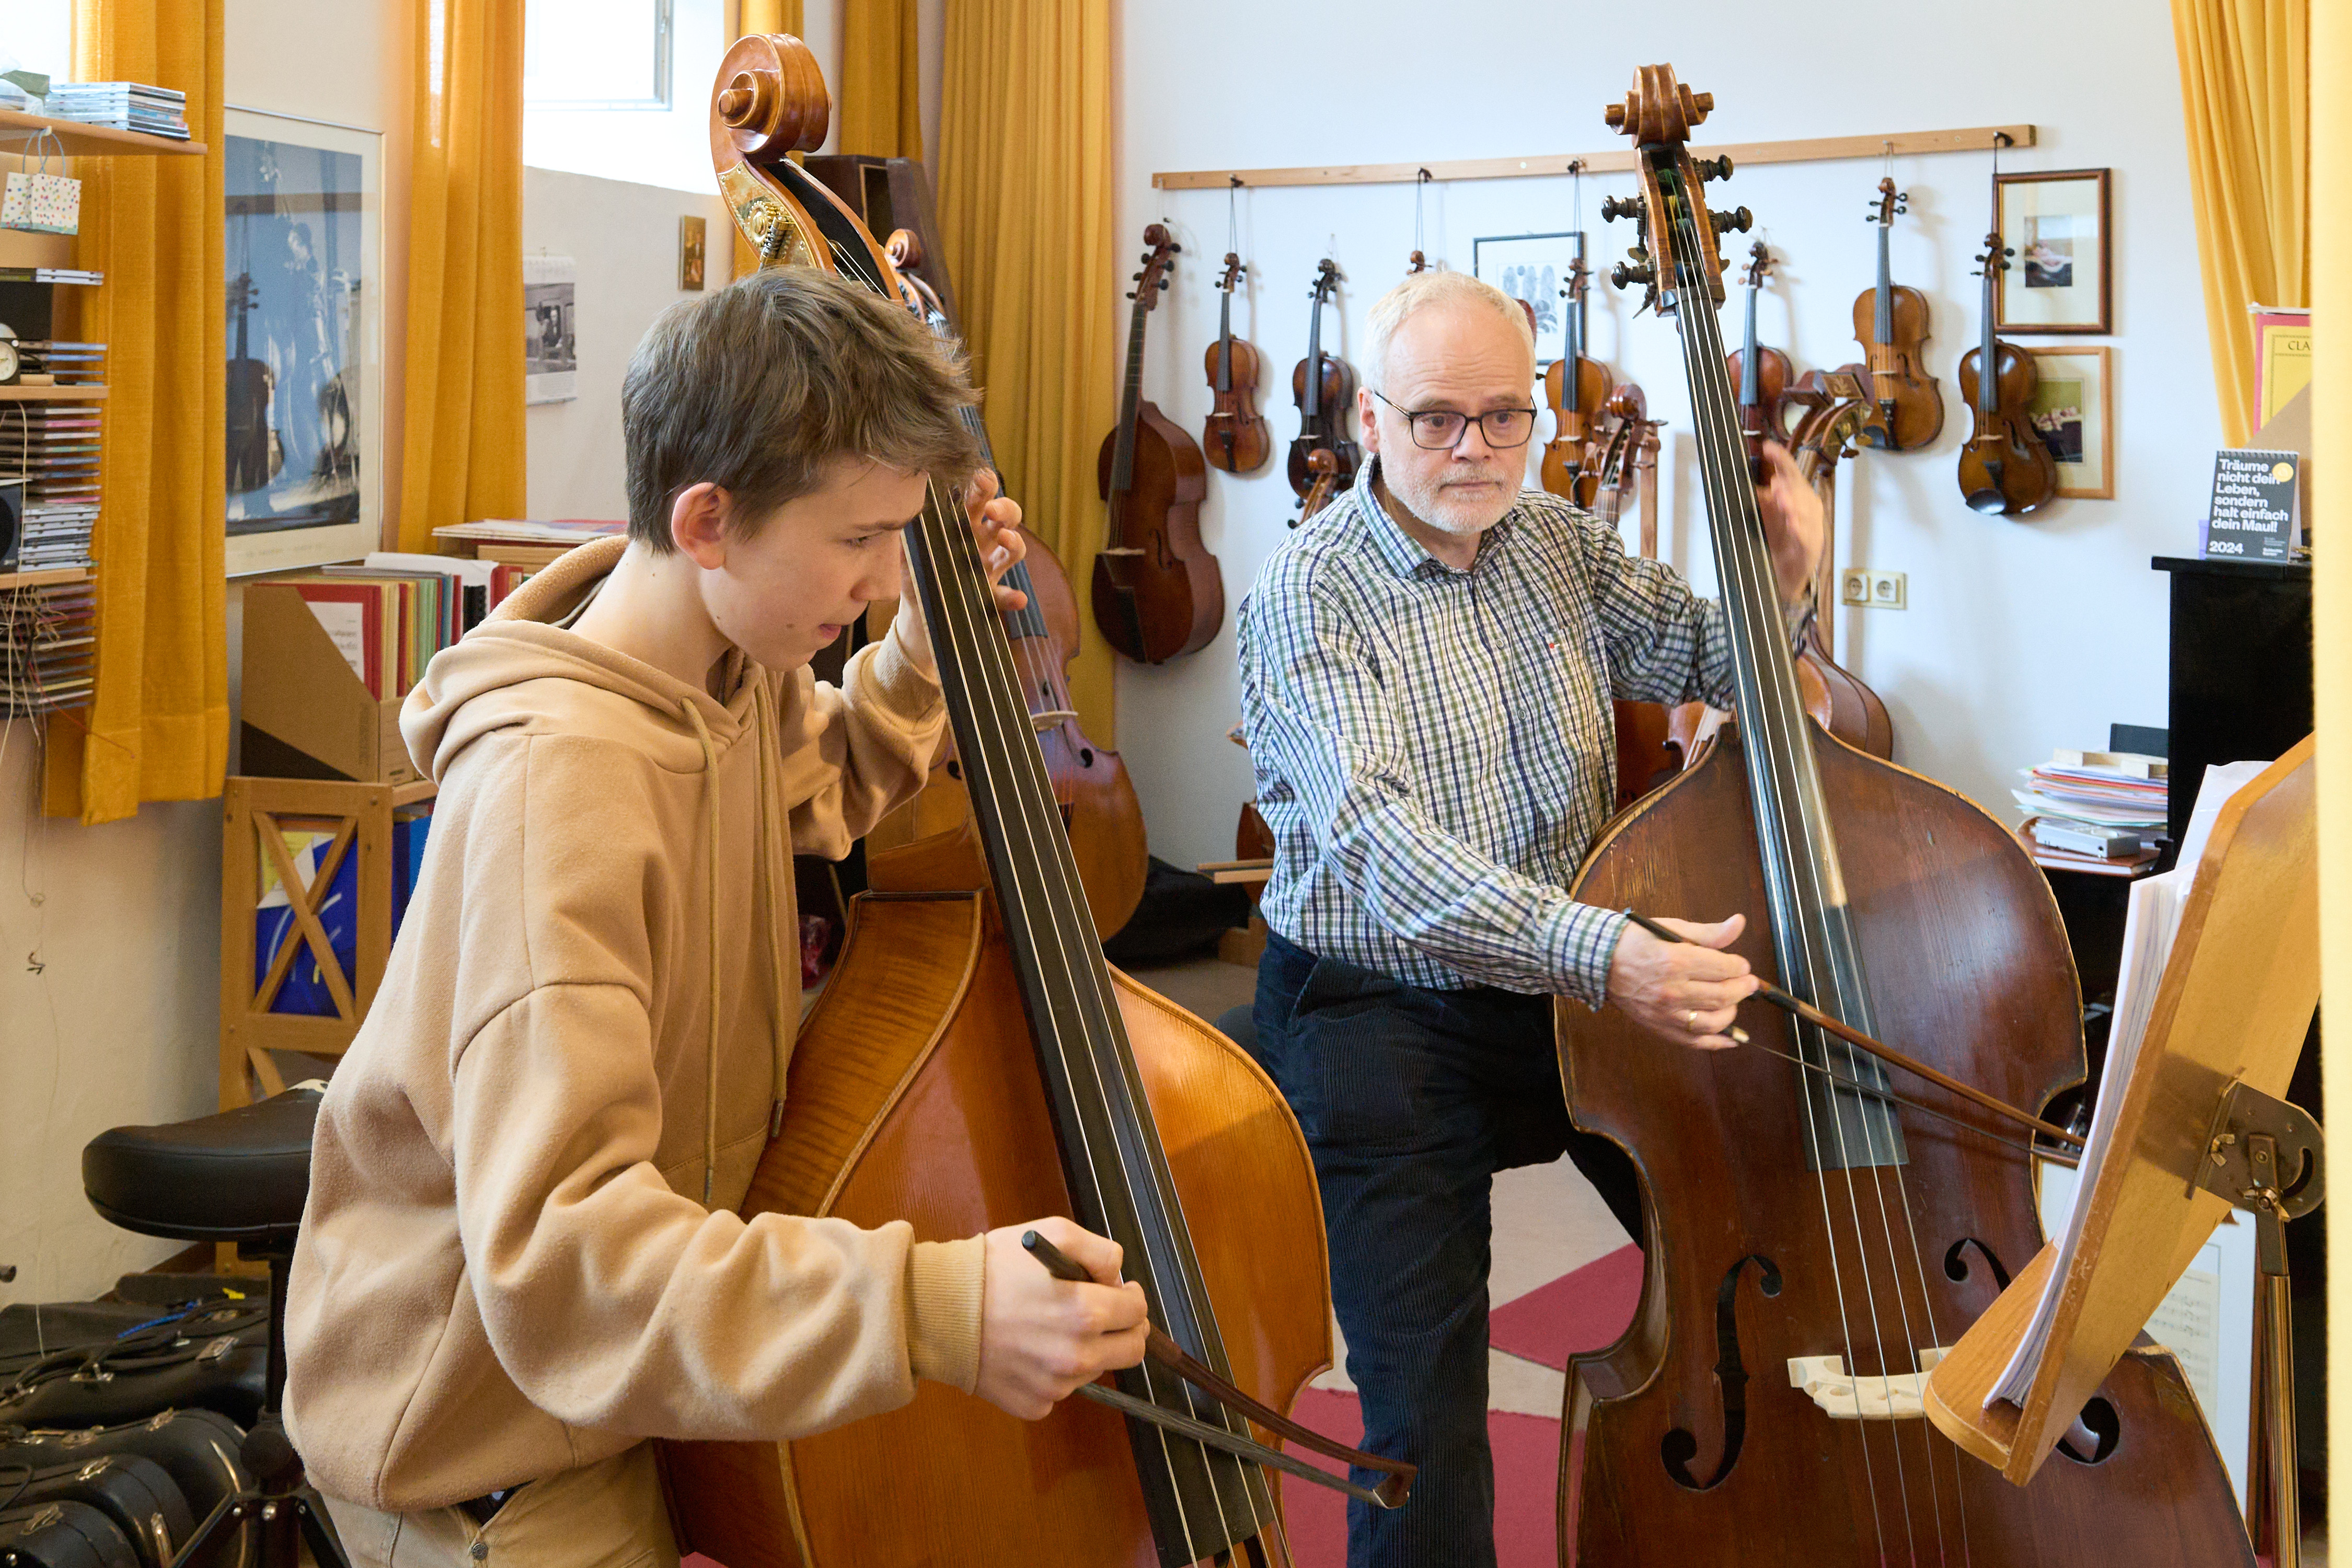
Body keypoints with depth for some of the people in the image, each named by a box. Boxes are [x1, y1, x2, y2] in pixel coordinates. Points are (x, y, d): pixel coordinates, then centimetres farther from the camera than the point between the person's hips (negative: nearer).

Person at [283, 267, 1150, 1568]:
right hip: (495, 1440, -7)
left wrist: (918, 655, 3)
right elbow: (558, 1241, -38)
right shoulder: (554, 773, -31)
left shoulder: (738, 669, -4)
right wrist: (929, 1311, -48)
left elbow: (823, 799, 22)